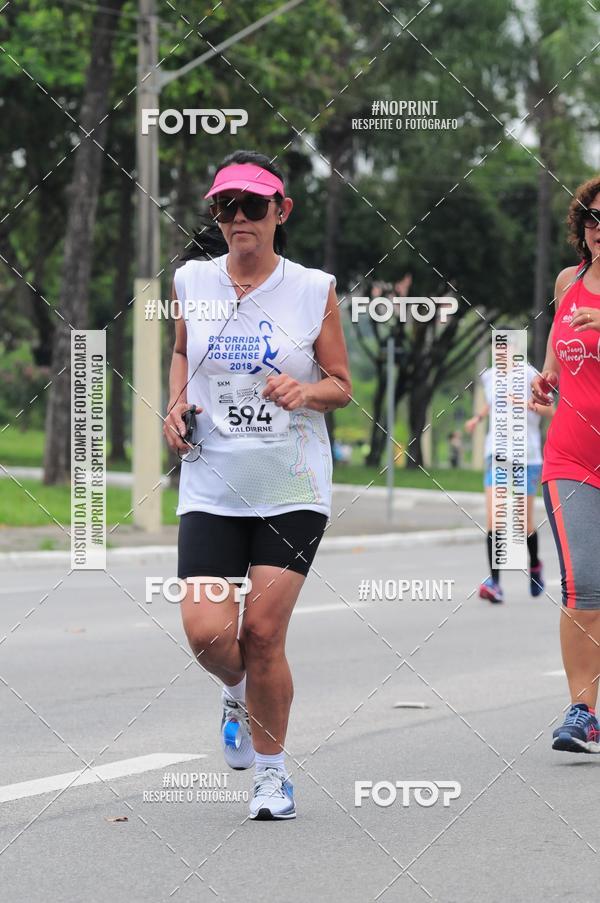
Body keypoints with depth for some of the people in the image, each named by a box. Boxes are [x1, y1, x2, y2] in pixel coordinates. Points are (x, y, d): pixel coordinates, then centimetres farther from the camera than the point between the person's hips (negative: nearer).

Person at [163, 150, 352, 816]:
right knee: (205, 632, -11)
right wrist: (177, 404, 5)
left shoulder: (314, 290, -3)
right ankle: (237, 692, 26)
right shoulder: (192, 282, 3)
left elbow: (342, 386, 4)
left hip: (293, 491, -2)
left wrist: (305, 391, -17)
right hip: (211, 487, 2)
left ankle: (271, 767, 16)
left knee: (263, 634, -5)